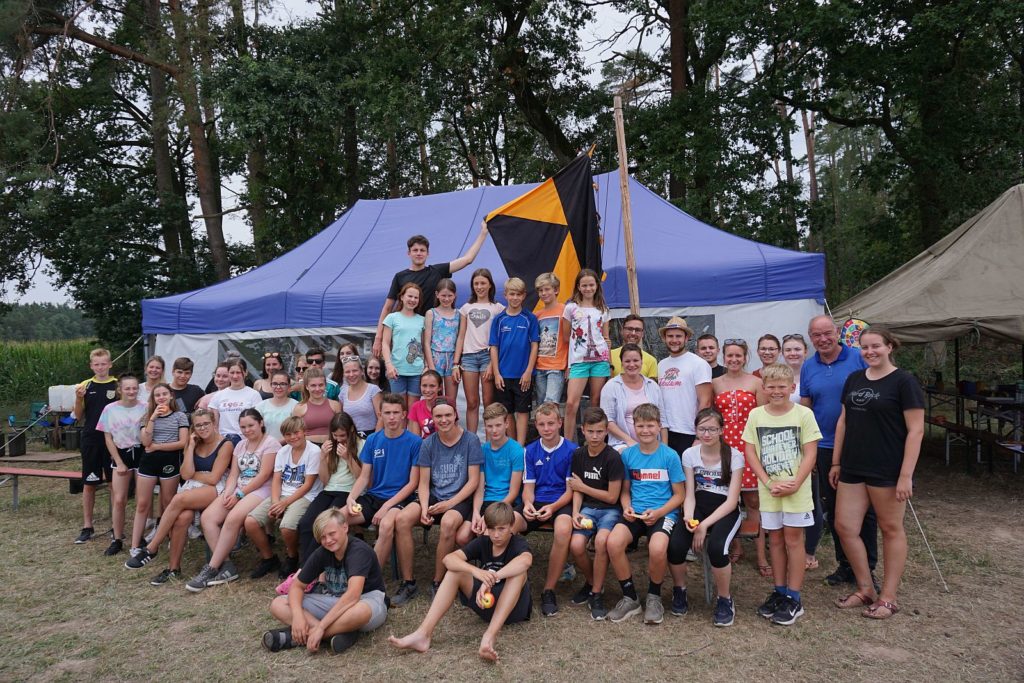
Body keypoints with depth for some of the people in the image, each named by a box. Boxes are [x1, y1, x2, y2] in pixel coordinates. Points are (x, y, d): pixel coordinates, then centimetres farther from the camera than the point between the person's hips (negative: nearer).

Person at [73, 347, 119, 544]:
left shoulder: (118, 385, -1)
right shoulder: (85, 386, 5)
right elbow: (79, 417, 7)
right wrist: (78, 399, -10)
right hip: (91, 440, 2)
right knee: (89, 484, 8)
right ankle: (87, 527, 18)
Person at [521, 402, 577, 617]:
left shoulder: (571, 450, 0)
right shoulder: (530, 450, 12)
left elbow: (571, 489, -2)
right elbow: (528, 486, 10)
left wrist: (552, 507, -19)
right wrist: (528, 504, -13)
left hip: (561, 503, -3)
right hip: (536, 503, 3)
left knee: (563, 529, -38)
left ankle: (549, 590, -20)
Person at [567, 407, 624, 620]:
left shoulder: (612, 457, -10)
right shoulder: (578, 455, 5)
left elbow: (612, 497, -8)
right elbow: (577, 490, 10)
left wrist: (583, 486, -3)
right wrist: (575, 513, -8)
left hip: (609, 509, -4)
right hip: (587, 508, 4)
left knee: (601, 541, -33)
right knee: (576, 545, -23)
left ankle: (597, 594, -10)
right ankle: (591, 582, 9)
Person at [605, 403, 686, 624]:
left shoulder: (670, 456, -2)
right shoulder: (628, 454, 7)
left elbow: (678, 495, 2)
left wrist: (658, 512, -13)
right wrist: (627, 507, -6)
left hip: (663, 513, -3)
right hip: (635, 513, 3)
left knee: (657, 549, -33)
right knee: (613, 542, -27)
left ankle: (654, 597, 0)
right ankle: (630, 598, -3)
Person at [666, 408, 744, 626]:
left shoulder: (734, 456, -9)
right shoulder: (689, 454, 0)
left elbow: (732, 501, -11)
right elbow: (690, 495, 0)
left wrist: (704, 525, -20)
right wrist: (688, 517, -22)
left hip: (726, 510, -2)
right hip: (699, 507, 3)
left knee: (716, 548, -33)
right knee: (675, 545, -25)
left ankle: (725, 599, -4)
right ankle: (680, 591, 5)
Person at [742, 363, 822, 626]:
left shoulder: (803, 414, -7)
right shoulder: (756, 415, 0)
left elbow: (810, 454, -7)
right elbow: (750, 452, 0)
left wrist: (795, 484, -16)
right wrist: (769, 483, -10)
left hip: (796, 490, -2)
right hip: (769, 490, 3)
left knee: (793, 539, 4)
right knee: (775, 539, 12)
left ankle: (794, 599, 14)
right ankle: (779, 592, 25)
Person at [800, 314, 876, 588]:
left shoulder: (858, 359, -6)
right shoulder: (808, 367, 6)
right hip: (825, 449, 4)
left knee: (864, 509, 5)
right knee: (834, 510, 11)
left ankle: (867, 568, 19)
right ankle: (845, 565, 25)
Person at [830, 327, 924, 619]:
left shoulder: (903, 381, -7)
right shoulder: (854, 380, 10)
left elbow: (915, 430, -11)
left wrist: (906, 475, -16)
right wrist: (836, 462, 13)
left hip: (887, 471, -6)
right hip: (853, 469, 6)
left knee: (891, 529, 7)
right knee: (844, 527, 6)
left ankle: (888, 598, 20)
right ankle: (865, 589, 24)